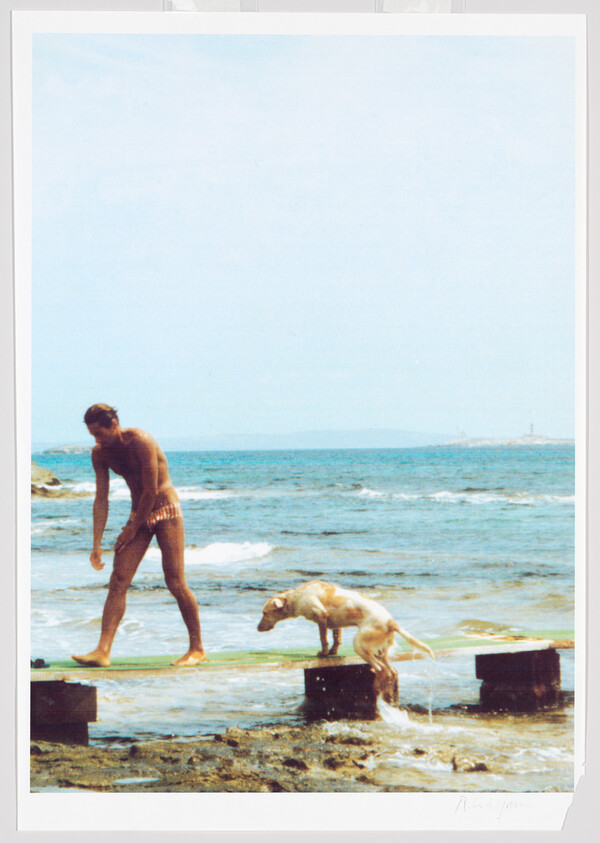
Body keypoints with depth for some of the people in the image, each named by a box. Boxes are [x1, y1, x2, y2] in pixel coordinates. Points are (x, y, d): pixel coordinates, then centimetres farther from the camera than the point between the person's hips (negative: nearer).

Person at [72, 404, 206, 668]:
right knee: (118, 581, -6)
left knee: (175, 582, -9)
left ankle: (197, 649, 3)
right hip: (139, 514, 6)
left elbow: (151, 491, -18)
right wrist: (97, 544, -3)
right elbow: (101, 500, 2)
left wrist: (134, 527, -10)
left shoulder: (141, 441, -20)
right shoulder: (100, 452, 1)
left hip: (166, 510, -6)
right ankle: (103, 650, -11)